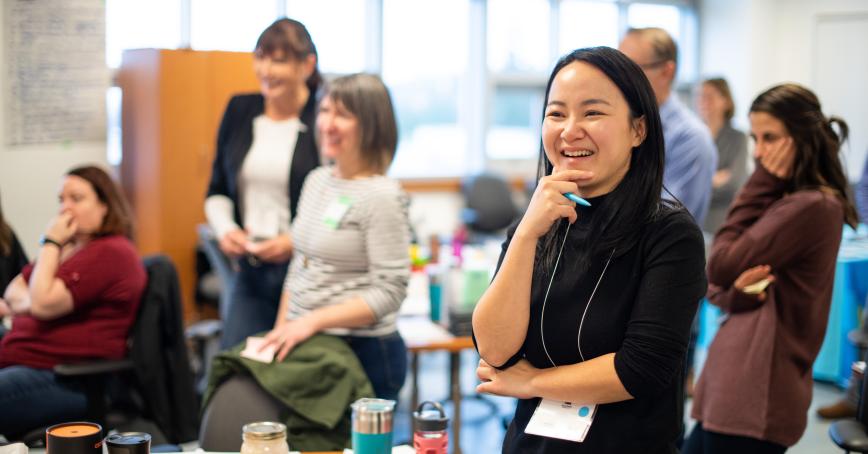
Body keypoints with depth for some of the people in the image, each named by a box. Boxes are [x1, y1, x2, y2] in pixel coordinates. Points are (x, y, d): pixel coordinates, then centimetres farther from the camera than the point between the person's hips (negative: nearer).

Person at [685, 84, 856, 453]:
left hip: (757, 397, -9)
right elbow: (714, 285, 12)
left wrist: (762, 184, -7)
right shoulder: (784, 201, 14)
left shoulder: (810, 206, -15)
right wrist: (736, 293, -13)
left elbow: (720, 268, -13)